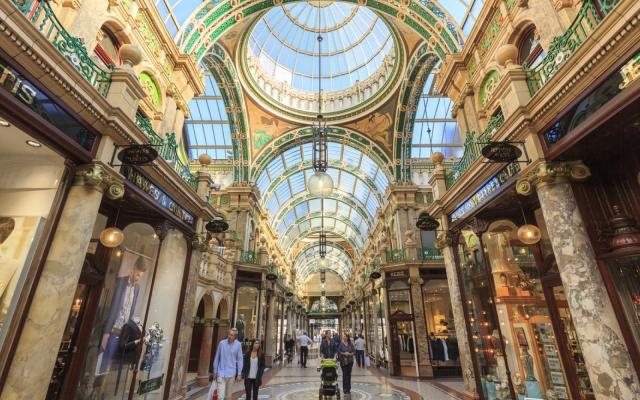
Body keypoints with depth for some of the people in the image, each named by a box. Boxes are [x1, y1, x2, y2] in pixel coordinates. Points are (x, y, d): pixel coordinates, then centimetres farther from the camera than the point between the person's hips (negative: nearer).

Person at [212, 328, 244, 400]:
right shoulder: (222, 343, -6)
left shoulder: (238, 345, -6)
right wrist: (215, 371, 6)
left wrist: (239, 374, -1)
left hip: (231, 373, 1)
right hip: (221, 373, -1)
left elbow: (240, 360, -1)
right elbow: (217, 358, 3)